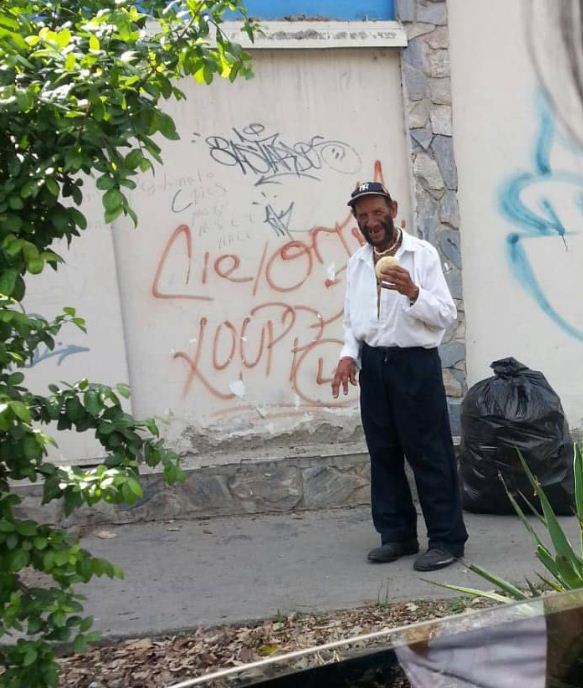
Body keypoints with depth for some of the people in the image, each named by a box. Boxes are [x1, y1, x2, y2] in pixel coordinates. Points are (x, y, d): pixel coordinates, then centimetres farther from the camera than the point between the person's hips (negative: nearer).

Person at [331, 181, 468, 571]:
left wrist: (413, 293, -25)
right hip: (373, 364, 5)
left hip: (415, 362, -5)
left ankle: (447, 539, 5)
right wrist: (348, 355, -1)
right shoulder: (356, 264, 11)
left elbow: (447, 315, -9)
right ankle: (397, 534, 20)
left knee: (429, 452, -3)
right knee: (383, 453, 9)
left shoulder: (422, 254, -5)